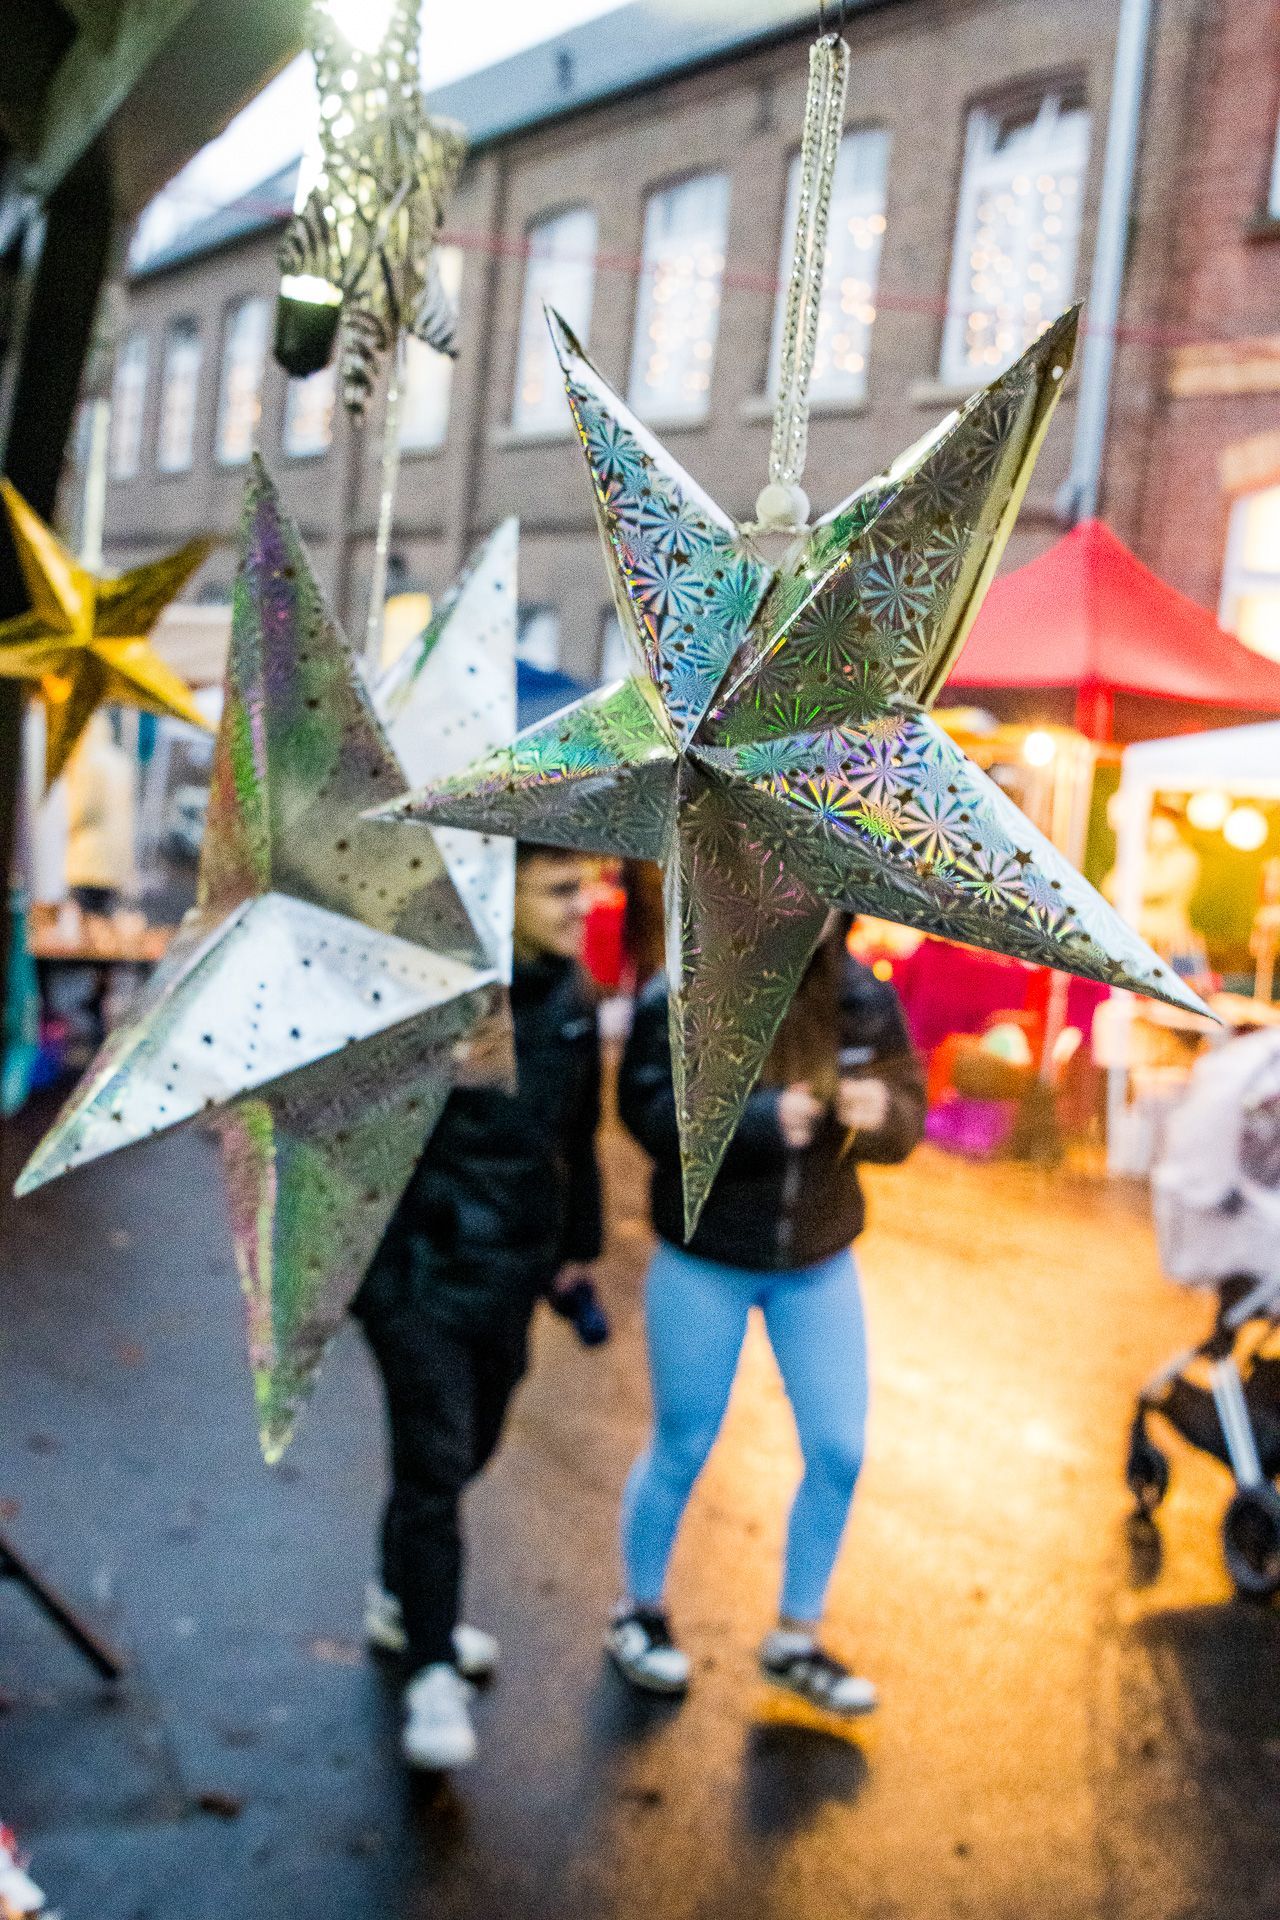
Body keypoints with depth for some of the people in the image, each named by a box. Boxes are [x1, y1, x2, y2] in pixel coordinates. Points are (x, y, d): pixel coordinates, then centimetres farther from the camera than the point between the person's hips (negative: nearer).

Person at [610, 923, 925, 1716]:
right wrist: (760, 1117, -35)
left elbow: (905, 1118, -3)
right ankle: (640, 1609, 37)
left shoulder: (864, 998, -5)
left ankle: (796, 1638, 29)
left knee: (839, 1453, 7)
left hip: (819, 1263, 4)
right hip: (704, 1261, -4)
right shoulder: (683, 998, -17)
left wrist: (882, 1111, -26)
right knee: (683, 1448, 11)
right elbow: (647, 1109, -23)